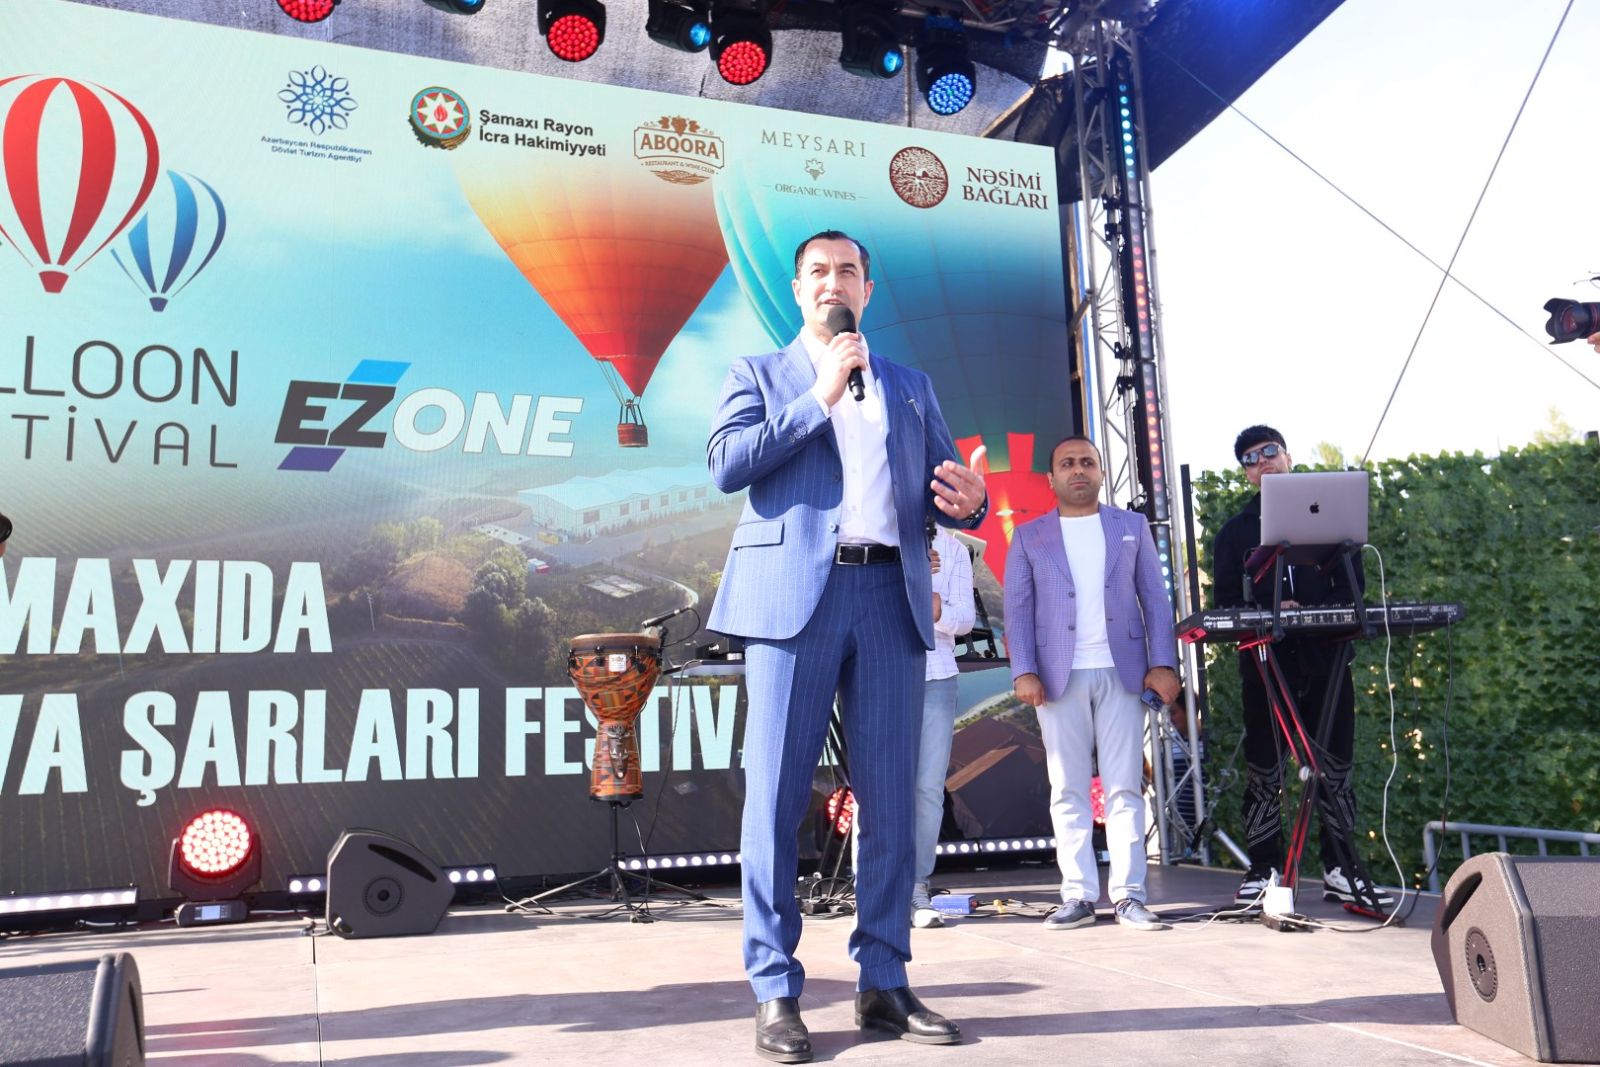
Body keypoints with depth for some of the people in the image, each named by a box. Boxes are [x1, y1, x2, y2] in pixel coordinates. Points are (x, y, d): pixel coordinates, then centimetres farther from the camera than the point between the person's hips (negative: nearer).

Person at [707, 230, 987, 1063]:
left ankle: (882, 981, 15)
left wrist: (967, 501, -7)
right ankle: (775, 991, 7)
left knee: (890, 800, 4)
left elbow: (944, 488, 17)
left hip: (891, 598, 3)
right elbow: (726, 465, -4)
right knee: (775, 799, -3)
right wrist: (819, 396, -6)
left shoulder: (911, 386, 23)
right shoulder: (758, 374, 14)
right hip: (795, 595, -3)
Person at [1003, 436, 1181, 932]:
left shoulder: (1132, 526, 13)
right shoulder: (1029, 537, 10)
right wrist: (1024, 671, -9)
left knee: (1125, 788, 1)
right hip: (1060, 676, 0)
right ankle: (1078, 895, 6)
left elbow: (1155, 598, 9)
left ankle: (1129, 895, 5)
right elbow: (1018, 609, 3)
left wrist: (1163, 663, -3)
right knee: (1067, 790, 1)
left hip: (1122, 672, 1)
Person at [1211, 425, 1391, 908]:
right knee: (1263, 771, 2)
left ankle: (1340, 870, 13)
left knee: (1337, 767, 4)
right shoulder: (1234, 532, 10)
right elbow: (1226, 600, 1)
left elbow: (1352, 583, 4)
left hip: (1325, 657, 1)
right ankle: (1264, 870, 10)